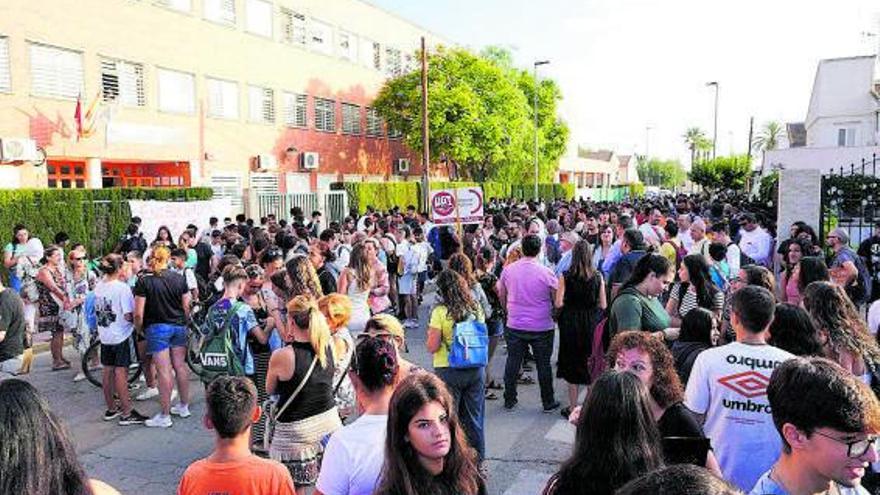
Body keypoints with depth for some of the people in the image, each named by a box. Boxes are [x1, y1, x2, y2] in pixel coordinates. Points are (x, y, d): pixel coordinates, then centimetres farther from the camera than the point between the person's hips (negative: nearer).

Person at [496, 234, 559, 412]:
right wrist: (555, 315, 16)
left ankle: (509, 400, 24)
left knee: (512, 362, 14)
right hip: (542, 327, -2)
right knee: (543, 365, 11)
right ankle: (548, 402, 22)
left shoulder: (508, 269, -5)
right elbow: (557, 300, -4)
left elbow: (501, 295, 9)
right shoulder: (546, 272, -14)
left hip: (515, 326, 2)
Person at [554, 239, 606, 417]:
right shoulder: (598, 276, -6)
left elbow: (558, 303, -13)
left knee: (572, 364, 11)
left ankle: (573, 407, 17)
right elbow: (603, 305, -4)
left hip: (570, 324, -1)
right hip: (592, 324, 1)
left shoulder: (566, 276, -11)